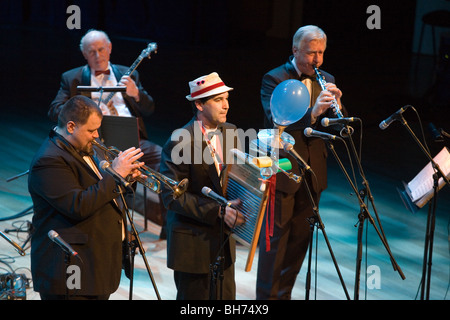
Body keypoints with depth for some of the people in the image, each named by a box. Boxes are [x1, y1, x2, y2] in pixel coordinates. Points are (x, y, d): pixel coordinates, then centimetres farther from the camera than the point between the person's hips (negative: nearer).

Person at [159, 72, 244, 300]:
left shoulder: (229, 132, 4)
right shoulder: (179, 141, -18)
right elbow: (172, 197, -20)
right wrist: (218, 210, -28)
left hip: (223, 238, 6)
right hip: (193, 244, -6)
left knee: (226, 296, 11)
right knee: (195, 296, 5)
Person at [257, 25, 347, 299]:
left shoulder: (327, 81, 9)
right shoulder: (274, 79, -8)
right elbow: (275, 121, -22)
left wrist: (336, 106, -16)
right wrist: (313, 112, -35)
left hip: (313, 173, 5)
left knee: (300, 238, 11)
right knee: (275, 237, -1)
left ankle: (284, 293, 24)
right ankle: (267, 295, 9)